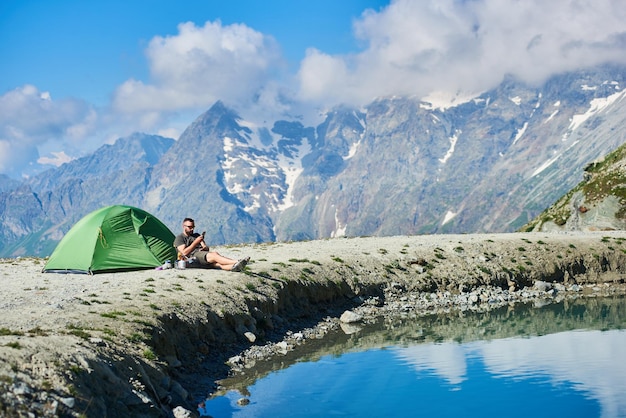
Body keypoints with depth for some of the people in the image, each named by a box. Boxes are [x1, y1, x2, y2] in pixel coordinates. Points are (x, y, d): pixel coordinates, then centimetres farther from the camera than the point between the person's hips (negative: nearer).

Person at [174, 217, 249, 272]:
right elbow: (184, 252, -5)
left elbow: (206, 247, 21)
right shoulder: (179, 238, 12)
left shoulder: (196, 235, 30)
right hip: (192, 255, -6)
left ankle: (233, 267, -62)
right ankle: (236, 262, -54)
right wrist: (196, 242, -9)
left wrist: (205, 247, -5)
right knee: (214, 255, -33)